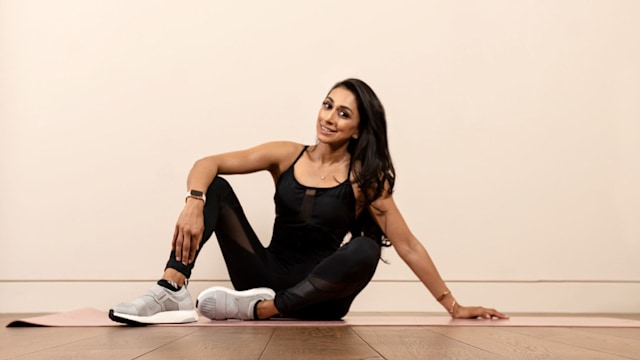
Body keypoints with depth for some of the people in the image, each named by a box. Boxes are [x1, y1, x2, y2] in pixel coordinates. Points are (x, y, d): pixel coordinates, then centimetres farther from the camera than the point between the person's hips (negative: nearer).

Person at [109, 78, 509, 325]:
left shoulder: (365, 178, -3)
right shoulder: (288, 155, 2)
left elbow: (408, 245, -3)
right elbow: (207, 164, -6)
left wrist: (453, 306, -5)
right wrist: (194, 205, -28)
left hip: (317, 297, -2)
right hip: (268, 276, 2)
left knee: (365, 251, -33)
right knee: (216, 188, -11)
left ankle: (259, 309, -26)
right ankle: (173, 293, -31)